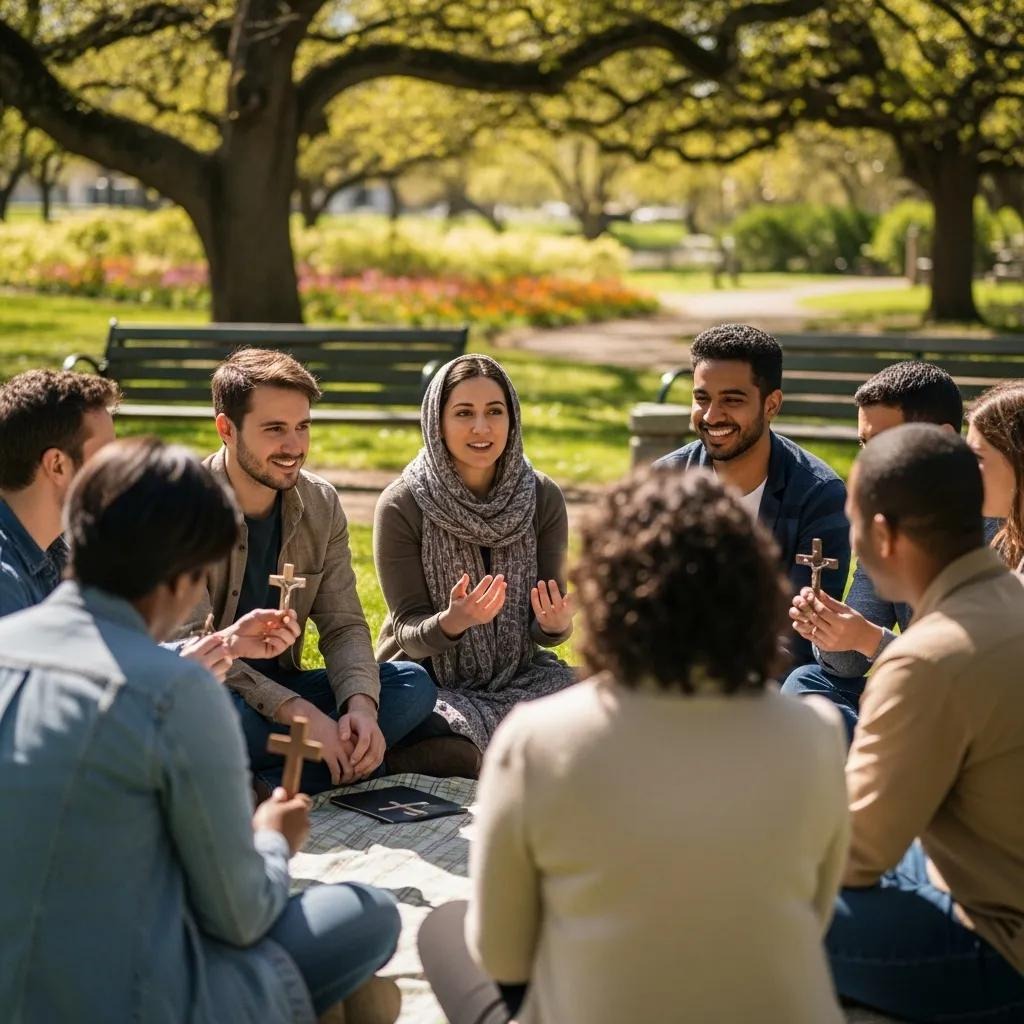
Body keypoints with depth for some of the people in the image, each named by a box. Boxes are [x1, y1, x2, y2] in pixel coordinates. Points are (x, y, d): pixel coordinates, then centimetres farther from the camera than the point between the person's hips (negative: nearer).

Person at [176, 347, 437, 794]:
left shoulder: (321, 504, 1)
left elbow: (343, 625, 0)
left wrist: (361, 704, -22)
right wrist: (299, 713, -31)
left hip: (282, 685, 6)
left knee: (413, 685, -14)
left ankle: (269, 785, -25)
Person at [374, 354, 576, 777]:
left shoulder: (543, 498, -3)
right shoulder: (401, 506, -11)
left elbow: (542, 629, -2)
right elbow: (408, 632, -11)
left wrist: (556, 625, -27)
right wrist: (453, 622, -34)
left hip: (517, 675, 3)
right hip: (427, 679, -3)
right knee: (456, 754, -36)